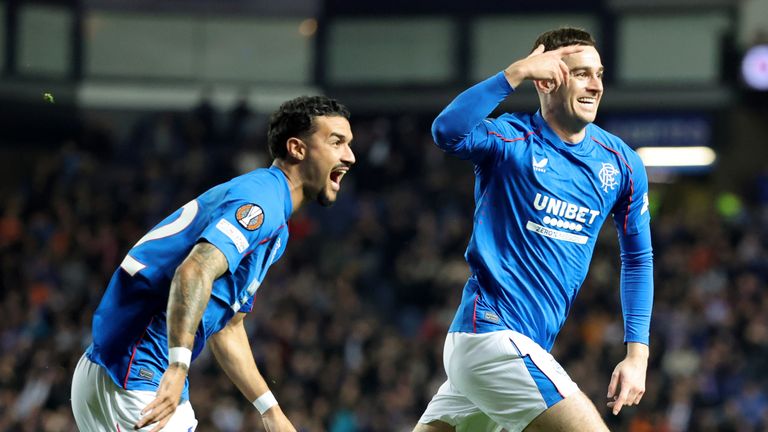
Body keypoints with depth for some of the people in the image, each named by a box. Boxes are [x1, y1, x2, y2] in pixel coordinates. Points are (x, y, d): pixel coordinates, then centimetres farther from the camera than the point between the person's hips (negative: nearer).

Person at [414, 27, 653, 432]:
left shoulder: (622, 164, 7)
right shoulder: (512, 141, -9)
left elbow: (637, 258, 16)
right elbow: (448, 132, -31)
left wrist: (637, 354, 8)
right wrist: (516, 72, -33)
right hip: (491, 333, -7)